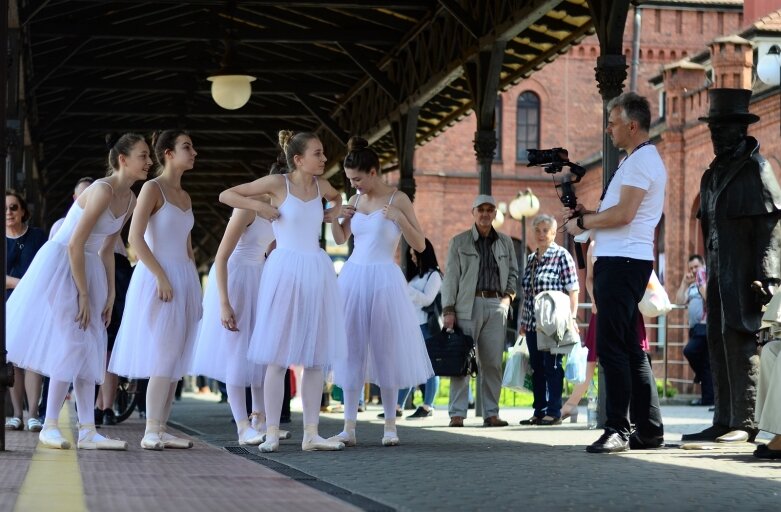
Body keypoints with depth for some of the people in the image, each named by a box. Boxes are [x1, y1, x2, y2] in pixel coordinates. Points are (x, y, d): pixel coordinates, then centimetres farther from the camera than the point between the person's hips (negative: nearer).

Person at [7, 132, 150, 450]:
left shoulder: (130, 200, 5)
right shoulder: (103, 190, -21)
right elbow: (75, 244, -23)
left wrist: (110, 295, 9)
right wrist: (83, 295, -19)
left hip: (87, 267, 9)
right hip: (61, 265, -9)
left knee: (91, 348, 4)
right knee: (71, 345, -10)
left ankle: (87, 431, 4)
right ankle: (49, 426, -2)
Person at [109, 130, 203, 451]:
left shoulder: (184, 196, 17)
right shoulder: (152, 189, -6)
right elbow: (135, 237, -15)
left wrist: (195, 289, 14)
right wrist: (161, 277, -19)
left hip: (184, 277, 8)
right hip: (157, 278, -8)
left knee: (175, 357, 5)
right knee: (163, 355, -11)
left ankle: (160, 429, 8)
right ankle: (151, 432, -8)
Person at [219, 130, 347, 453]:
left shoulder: (320, 185, 10)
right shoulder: (277, 184, -4)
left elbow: (336, 197, 35)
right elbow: (226, 195, 0)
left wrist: (333, 213, 14)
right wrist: (260, 207, -11)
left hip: (317, 271, 5)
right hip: (285, 271, -5)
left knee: (316, 356, 5)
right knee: (278, 357, -4)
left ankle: (311, 434, 9)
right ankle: (272, 433, 0)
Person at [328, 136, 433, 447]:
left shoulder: (397, 199, -4)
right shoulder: (356, 200, 10)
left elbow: (420, 245, -5)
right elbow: (340, 240, 22)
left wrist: (399, 218, -19)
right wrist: (335, 219, 2)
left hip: (383, 279, -5)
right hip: (353, 277, 5)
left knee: (385, 351, 0)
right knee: (351, 350, 2)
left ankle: (390, 426, 9)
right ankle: (349, 427, 3)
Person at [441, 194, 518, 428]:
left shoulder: (505, 242, 15)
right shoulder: (459, 242, 5)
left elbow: (513, 272, 23)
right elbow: (450, 277, 1)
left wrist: (509, 294, 5)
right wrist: (448, 310, -7)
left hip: (496, 305, 3)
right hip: (468, 305, -3)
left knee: (493, 362, 2)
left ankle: (491, 413, 6)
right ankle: (457, 413, -5)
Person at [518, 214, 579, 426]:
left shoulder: (562, 256, -3)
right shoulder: (531, 259, 16)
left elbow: (573, 290, -7)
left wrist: (572, 317, -13)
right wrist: (523, 321, 19)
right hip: (532, 323, 7)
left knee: (552, 367, -4)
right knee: (536, 368, 8)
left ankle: (554, 412, -1)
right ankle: (539, 412, 13)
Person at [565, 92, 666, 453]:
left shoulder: (642, 160, -10)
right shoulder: (635, 160, 23)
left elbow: (624, 213, -19)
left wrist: (581, 223, -6)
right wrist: (587, 213, 11)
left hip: (624, 261, -11)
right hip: (617, 261, 11)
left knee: (611, 346, -13)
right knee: (628, 347, 11)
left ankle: (617, 429, -14)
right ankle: (650, 430, 14)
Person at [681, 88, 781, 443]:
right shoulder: (713, 174, 21)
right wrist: (708, 275, 14)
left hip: (744, 275, -8)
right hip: (719, 274, 8)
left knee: (740, 343, -11)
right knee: (719, 346, 6)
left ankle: (746, 423, -11)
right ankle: (724, 422, 9)